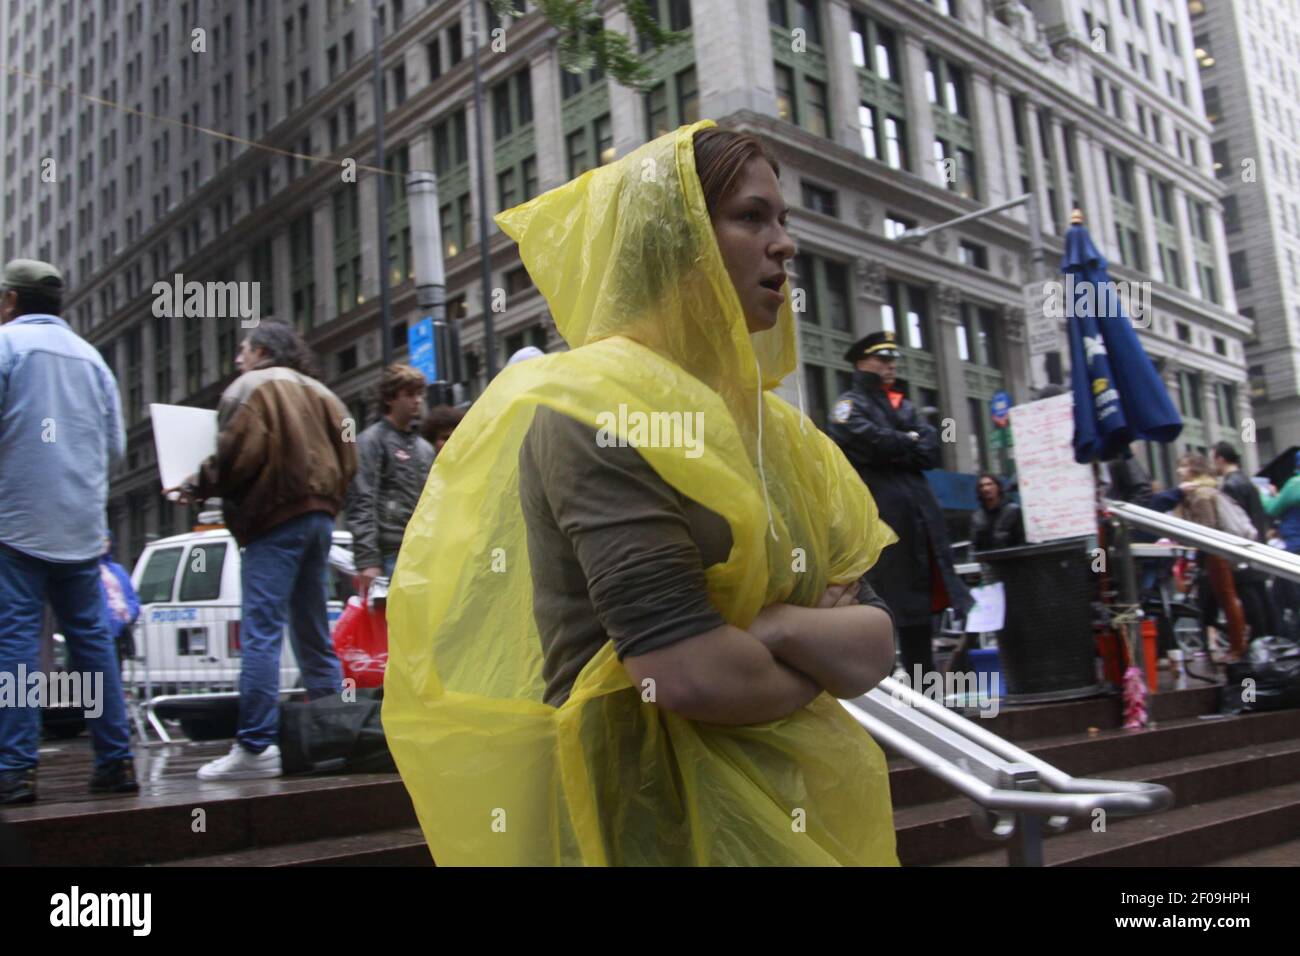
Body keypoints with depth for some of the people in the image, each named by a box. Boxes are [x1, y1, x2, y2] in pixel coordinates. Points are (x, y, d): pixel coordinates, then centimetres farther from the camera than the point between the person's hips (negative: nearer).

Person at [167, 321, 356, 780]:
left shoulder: (250, 388, 0)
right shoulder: (320, 393, 21)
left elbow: (237, 456, -12)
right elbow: (347, 459, 15)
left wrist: (196, 485, 2)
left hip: (274, 518, -7)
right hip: (319, 514, 7)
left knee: (260, 633, -10)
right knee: (314, 634, 12)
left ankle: (255, 747, -14)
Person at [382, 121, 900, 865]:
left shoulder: (770, 422, 7)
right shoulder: (596, 404, -17)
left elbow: (876, 641, 1)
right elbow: (693, 674, -27)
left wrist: (780, 625, -20)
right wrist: (816, 669, -7)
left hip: (790, 804, 8)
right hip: (655, 813, -8)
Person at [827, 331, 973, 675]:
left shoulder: (903, 406, 23)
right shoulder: (849, 405, 3)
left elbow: (930, 451, 9)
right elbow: (872, 442, -16)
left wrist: (895, 449, -7)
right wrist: (910, 442, -2)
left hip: (919, 508, 7)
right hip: (880, 512, -6)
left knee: (923, 595, 5)